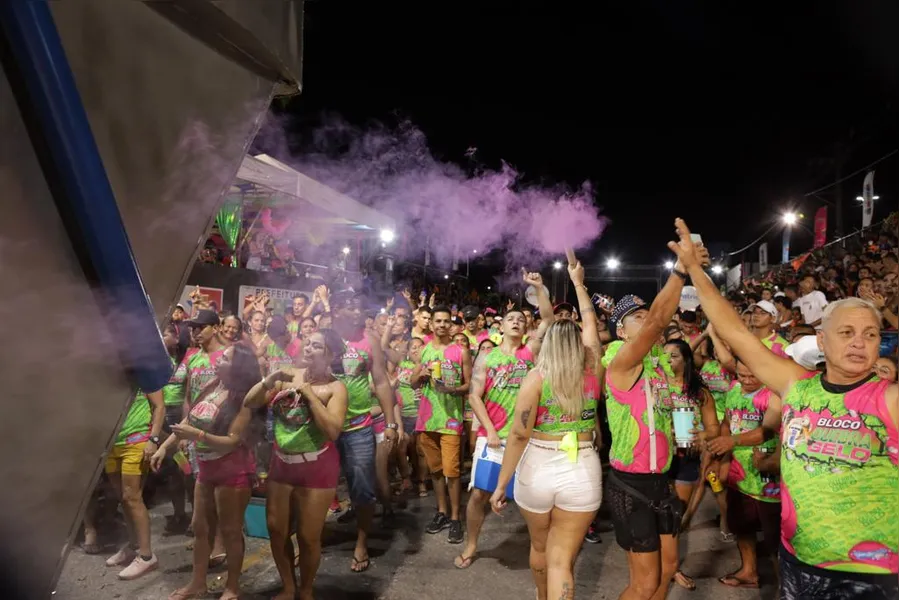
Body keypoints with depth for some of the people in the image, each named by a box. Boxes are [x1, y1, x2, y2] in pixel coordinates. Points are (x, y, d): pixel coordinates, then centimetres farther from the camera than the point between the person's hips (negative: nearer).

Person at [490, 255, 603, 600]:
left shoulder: (537, 377, -9)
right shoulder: (591, 370, -1)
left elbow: (519, 435, -13)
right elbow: (591, 325, 15)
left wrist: (501, 484, -6)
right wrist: (578, 283, 26)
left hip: (538, 469, 0)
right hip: (583, 472, 1)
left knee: (540, 546, 24)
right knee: (562, 558, 5)